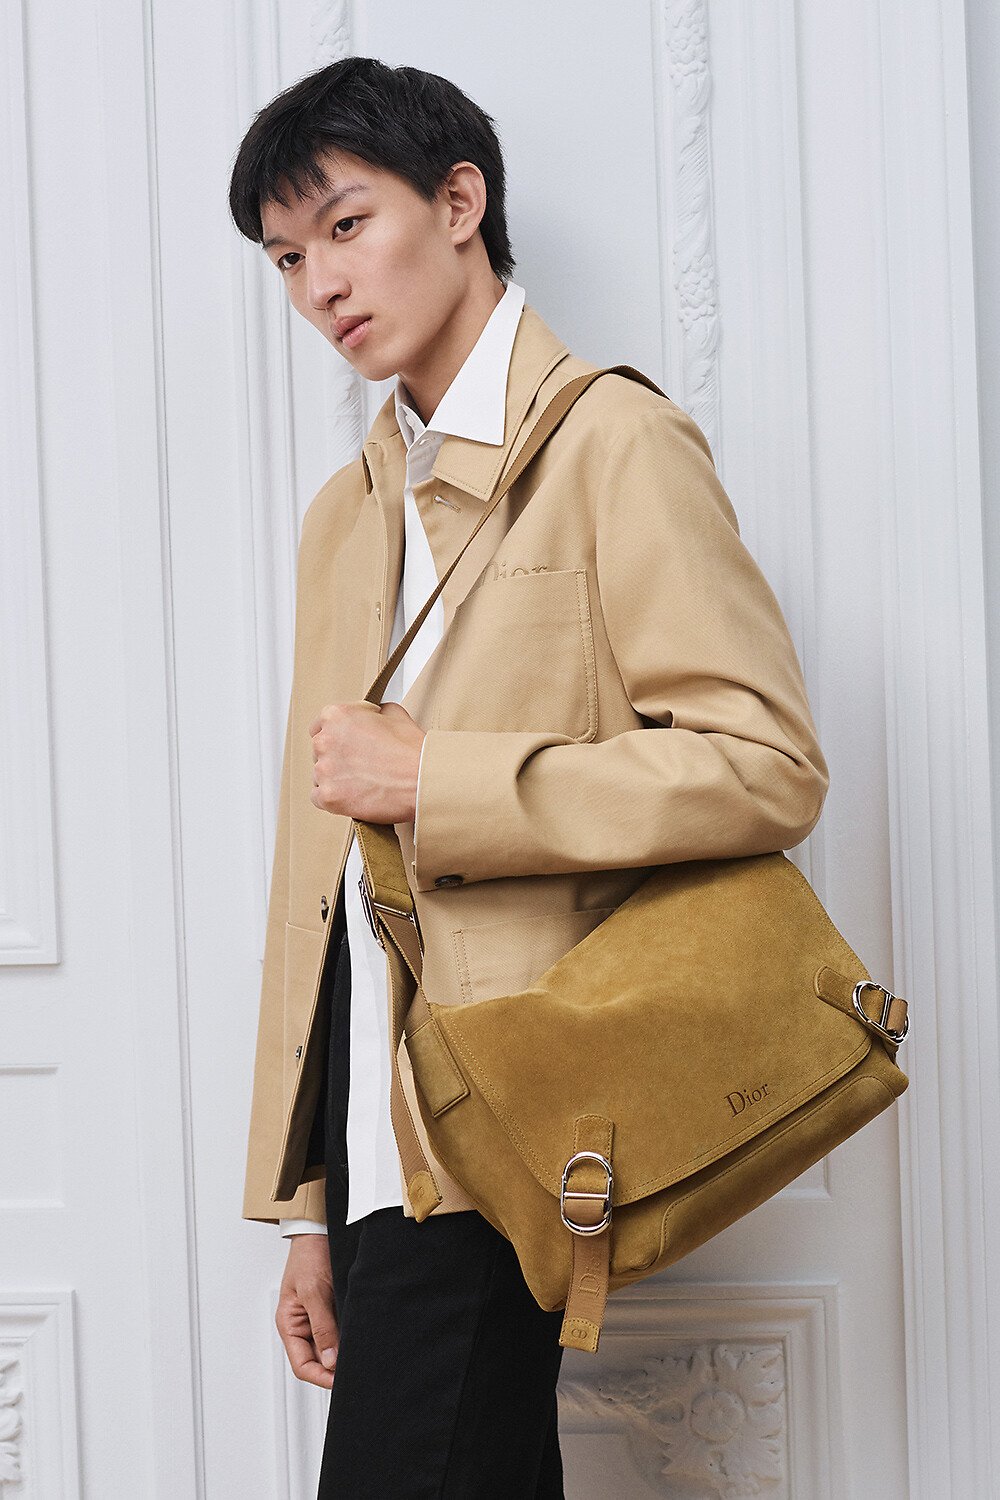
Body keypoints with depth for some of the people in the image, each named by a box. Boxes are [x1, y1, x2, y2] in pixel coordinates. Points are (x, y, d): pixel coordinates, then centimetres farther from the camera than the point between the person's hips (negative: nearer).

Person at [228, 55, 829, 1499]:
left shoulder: (610, 441, -4)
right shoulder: (347, 513, 18)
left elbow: (769, 766, -13)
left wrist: (429, 779, -15)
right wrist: (305, 1209, 13)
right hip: (374, 1121, 7)